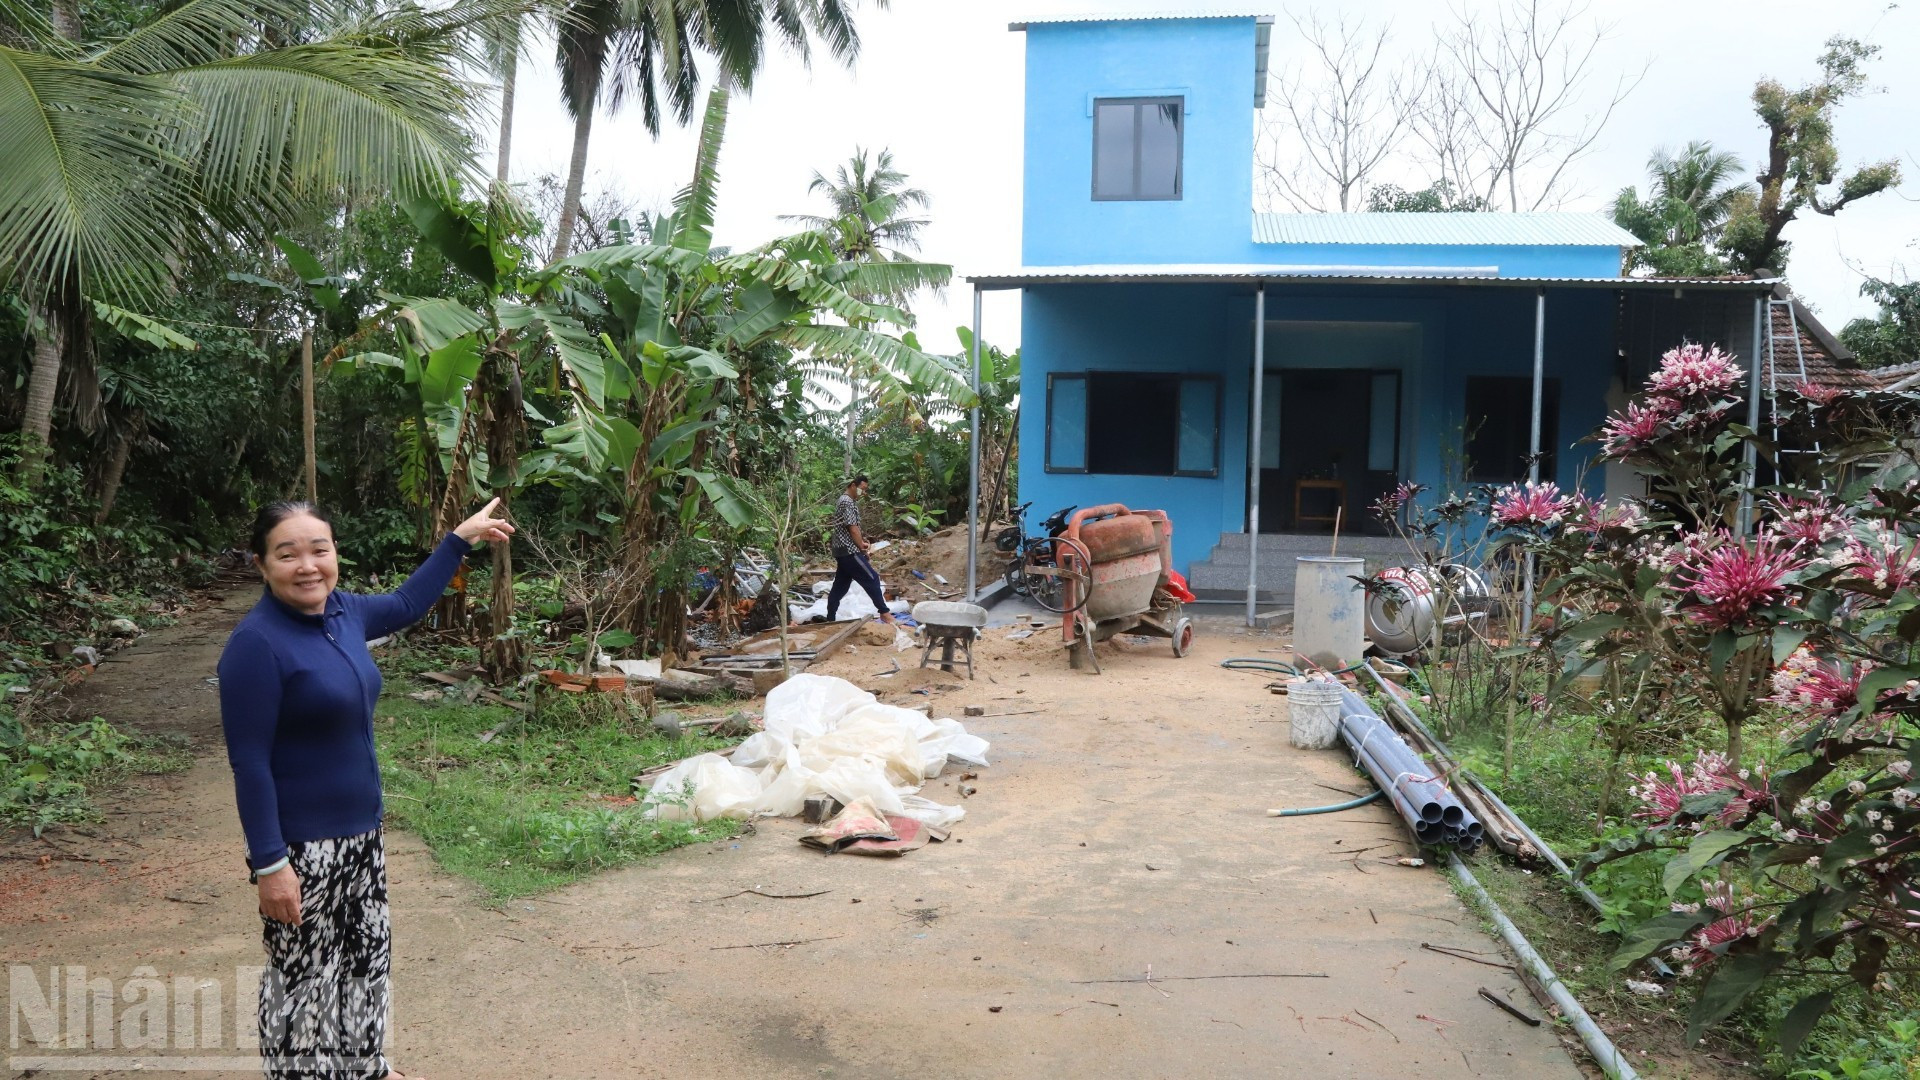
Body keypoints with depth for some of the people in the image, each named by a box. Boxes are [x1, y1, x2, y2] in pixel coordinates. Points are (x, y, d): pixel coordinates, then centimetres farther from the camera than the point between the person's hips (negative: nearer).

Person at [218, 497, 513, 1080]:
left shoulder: (341, 610, 0)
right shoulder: (257, 643, -21)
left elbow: (406, 604, 22)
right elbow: (249, 764, -20)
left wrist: (460, 538, 24)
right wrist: (269, 863, -20)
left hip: (359, 832, 8)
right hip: (302, 846, -8)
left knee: (366, 956, 22)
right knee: (304, 974, 7)